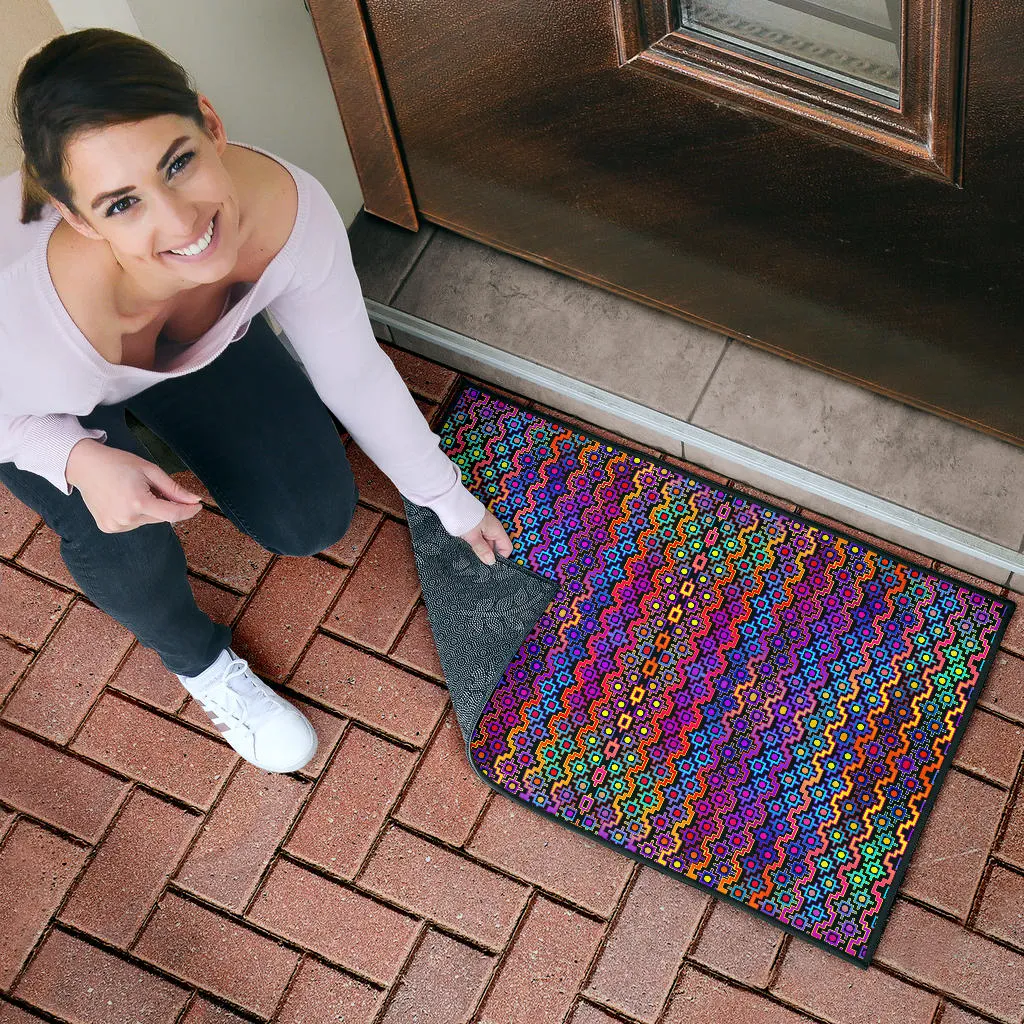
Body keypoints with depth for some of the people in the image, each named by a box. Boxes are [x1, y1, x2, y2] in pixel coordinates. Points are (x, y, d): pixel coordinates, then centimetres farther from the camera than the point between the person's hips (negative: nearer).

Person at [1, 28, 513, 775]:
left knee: (316, 520, -2)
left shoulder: (291, 208, -37)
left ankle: (177, 426, 26)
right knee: (125, 541, -28)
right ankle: (197, 658, 7)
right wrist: (79, 460, -41)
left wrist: (449, 501, -5)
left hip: (196, 336, 3)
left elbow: (353, 371, -17)